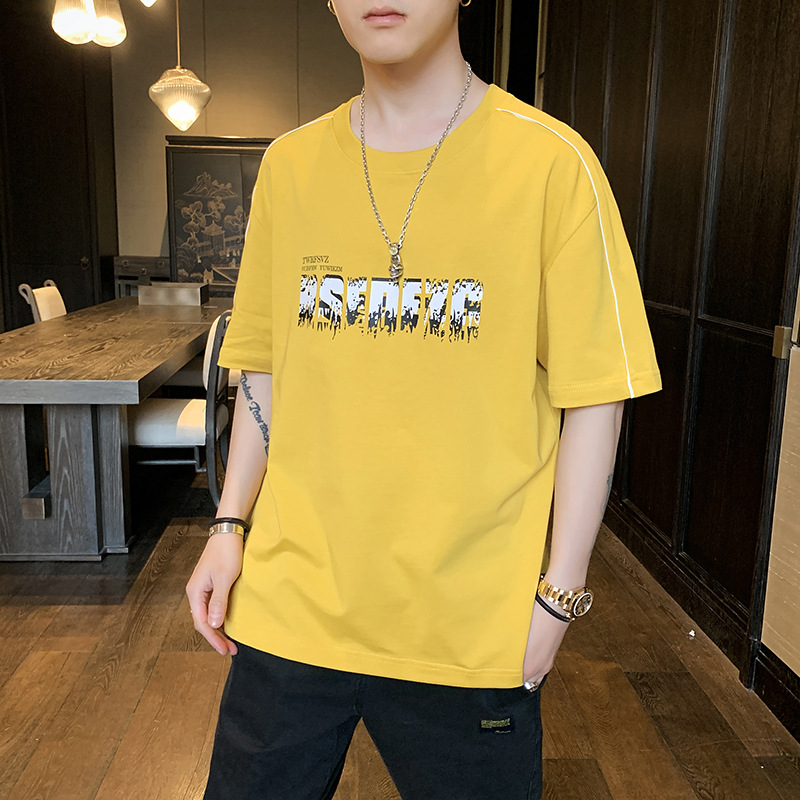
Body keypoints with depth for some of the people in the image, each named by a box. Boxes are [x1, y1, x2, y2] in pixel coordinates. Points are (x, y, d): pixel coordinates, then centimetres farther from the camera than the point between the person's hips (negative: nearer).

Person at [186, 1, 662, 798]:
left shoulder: (551, 162, -9)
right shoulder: (289, 164, 4)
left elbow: (593, 397, -7)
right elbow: (266, 370, 10)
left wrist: (559, 594, -7)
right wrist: (229, 528, 7)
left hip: (470, 629, -2)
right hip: (290, 606, 4)